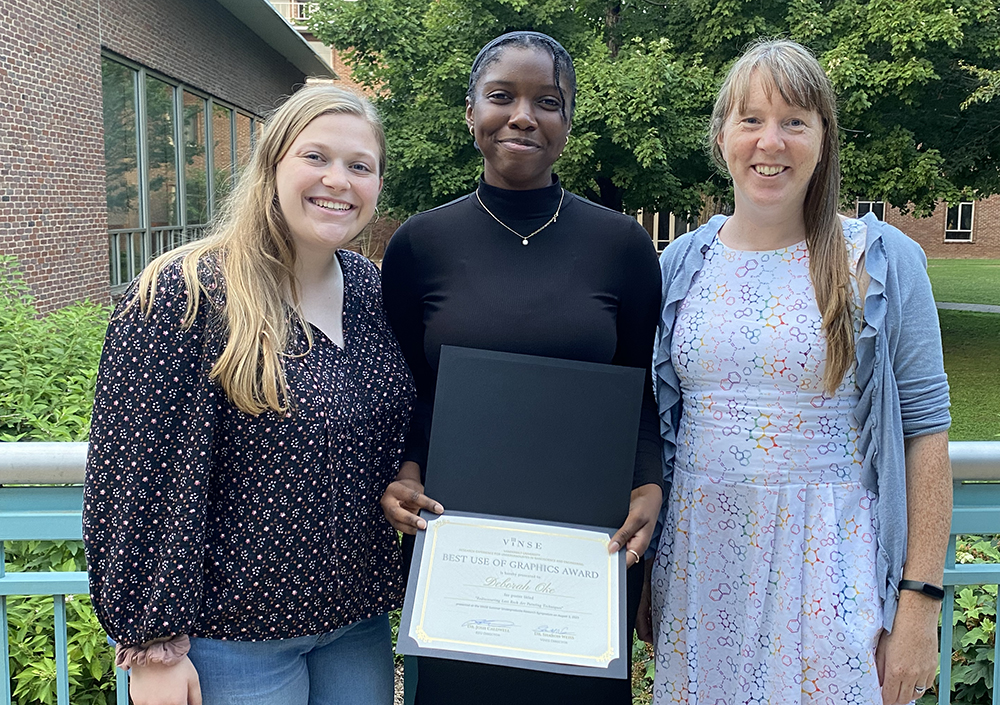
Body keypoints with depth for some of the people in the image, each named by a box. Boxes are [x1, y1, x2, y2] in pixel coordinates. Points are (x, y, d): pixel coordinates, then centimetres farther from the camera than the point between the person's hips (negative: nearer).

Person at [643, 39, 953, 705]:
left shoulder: (883, 261, -4)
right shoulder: (680, 264, 4)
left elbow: (925, 429, -4)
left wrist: (921, 600, -8)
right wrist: (638, 575, 10)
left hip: (830, 562, -2)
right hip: (698, 561, 3)